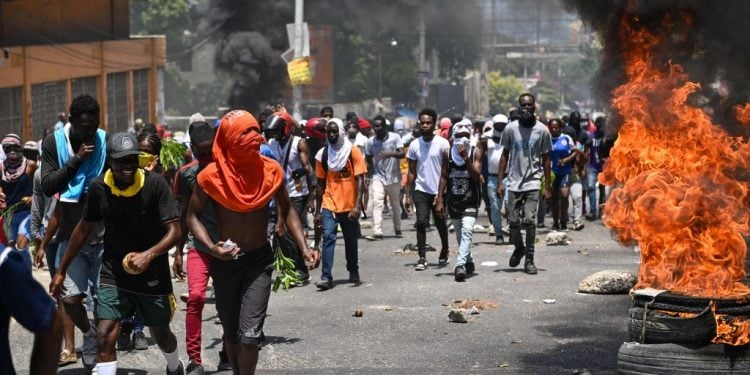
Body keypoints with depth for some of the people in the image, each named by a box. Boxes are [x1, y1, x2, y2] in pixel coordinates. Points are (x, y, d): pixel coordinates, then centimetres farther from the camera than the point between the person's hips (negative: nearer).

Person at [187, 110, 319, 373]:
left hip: (259, 260, 0)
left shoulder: (271, 170, -8)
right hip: (224, 261, 1)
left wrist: (304, 248, -7)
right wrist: (212, 247, -23)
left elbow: (287, 211, 5)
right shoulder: (212, 175, -13)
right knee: (231, 334, 15)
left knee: (249, 334, -14)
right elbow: (192, 217, -6)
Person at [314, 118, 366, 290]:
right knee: (328, 237, -14)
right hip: (329, 206, 1)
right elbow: (320, 184, 9)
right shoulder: (323, 154, 4)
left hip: (349, 206, -1)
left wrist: (357, 205, -18)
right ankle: (326, 277, -16)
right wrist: (317, 211, 7)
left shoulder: (353, 151, -3)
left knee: (351, 241, 11)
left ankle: (353, 271, 33)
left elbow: (360, 180, -7)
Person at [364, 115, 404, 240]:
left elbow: (402, 154, -15)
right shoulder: (370, 142, 0)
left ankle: (397, 229, 29)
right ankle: (377, 232, -19)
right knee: (377, 203, -15)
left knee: (396, 204, 11)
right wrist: (374, 169, 2)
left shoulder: (395, 137, -7)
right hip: (378, 177, 1)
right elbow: (369, 158, 13)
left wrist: (391, 154, -32)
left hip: (394, 177, -1)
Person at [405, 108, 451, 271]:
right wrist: (408, 195, 4)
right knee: (421, 222, -12)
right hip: (421, 190, 1)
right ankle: (422, 258, -10)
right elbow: (412, 172, 8)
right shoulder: (415, 145, 4)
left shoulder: (442, 144, -5)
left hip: (439, 191, -1)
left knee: (441, 224, 10)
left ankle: (444, 252, 34)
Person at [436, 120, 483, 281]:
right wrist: (440, 200, 1)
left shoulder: (476, 152, -6)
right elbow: (444, 177, 5)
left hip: (470, 200, -4)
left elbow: (477, 175, -15)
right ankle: (468, 262, 35)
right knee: (460, 235, 14)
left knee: (467, 231, -21)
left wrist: (466, 157, -24)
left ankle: (460, 265, -29)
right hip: (453, 200, 4)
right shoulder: (448, 154, 1)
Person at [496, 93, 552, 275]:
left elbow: (546, 159, 6)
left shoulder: (542, 130, 0)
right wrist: (500, 182, 3)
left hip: (533, 182, -2)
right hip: (514, 182, 2)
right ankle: (519, 247, 33)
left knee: (530, 220, -11)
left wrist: (547, 186, 3)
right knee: (513, 221, 4)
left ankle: (529, 259, -3)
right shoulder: (510, 128, 2)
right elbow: (505, 155, 8)